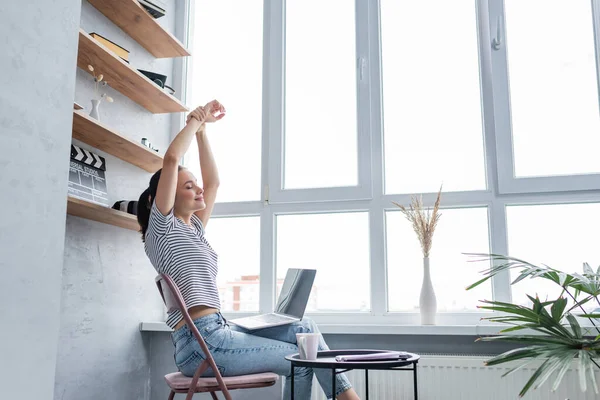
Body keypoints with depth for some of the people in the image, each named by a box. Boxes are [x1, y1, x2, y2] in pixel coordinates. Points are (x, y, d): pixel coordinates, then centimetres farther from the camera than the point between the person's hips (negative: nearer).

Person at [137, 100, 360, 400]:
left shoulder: (192, 230, 19)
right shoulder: (162, 227, -6)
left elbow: (213, 182, 23)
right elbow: (171, 159, -17)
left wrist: (202, 130, 20)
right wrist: (195, 120, -3)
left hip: (218, 332, 9)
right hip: (201, 342, -9)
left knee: (303, 328, 2)